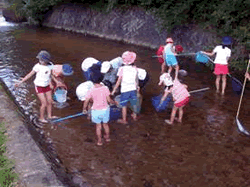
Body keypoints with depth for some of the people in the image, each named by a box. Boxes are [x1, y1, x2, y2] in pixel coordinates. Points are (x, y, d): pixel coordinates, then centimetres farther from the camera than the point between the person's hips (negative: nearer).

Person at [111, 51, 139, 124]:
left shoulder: (122, 69, -16)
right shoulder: (134, 68, -6)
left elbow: (119, 81, -14)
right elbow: (136, 79, 5)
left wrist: (114, 90, -5)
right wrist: (137, 86, 24)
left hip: (125, 90, -4)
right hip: (133, 89, 4)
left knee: (124, 105, 11)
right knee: (134, 103, 23)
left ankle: (124, 120, 21)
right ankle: (134, 116, 43)